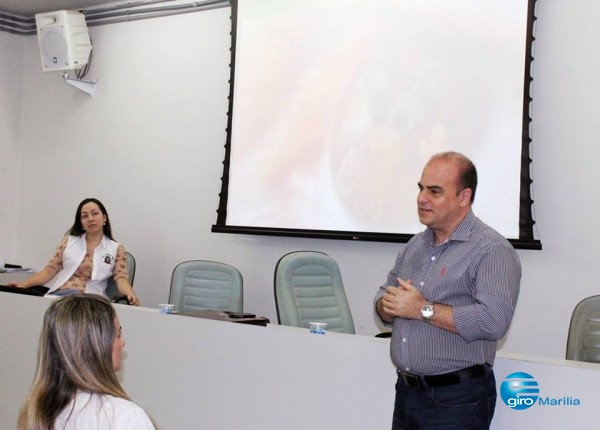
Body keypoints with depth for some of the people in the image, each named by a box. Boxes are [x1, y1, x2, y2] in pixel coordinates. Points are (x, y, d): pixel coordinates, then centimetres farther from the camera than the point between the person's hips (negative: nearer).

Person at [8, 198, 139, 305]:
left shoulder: (116, 249, 11)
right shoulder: (69, 241, 17)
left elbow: (121, 278, 0)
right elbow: (50, 270, 14)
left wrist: (130, 294, -24)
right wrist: (23, 285, -1)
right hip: (59, 296, 3)